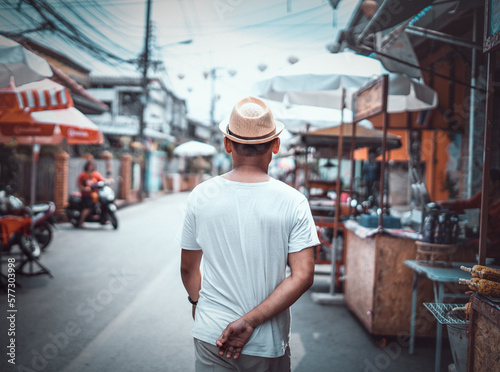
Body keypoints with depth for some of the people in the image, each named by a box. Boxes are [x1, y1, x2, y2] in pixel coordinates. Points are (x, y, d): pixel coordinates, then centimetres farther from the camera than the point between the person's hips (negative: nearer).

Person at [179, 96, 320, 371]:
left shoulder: (201, 196, -7)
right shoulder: (293, 202, -10)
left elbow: (188, 268, 3)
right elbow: (303, 276, -16)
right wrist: (249, 322, -13)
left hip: (212, 335, 1)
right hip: (268, 341, 0)